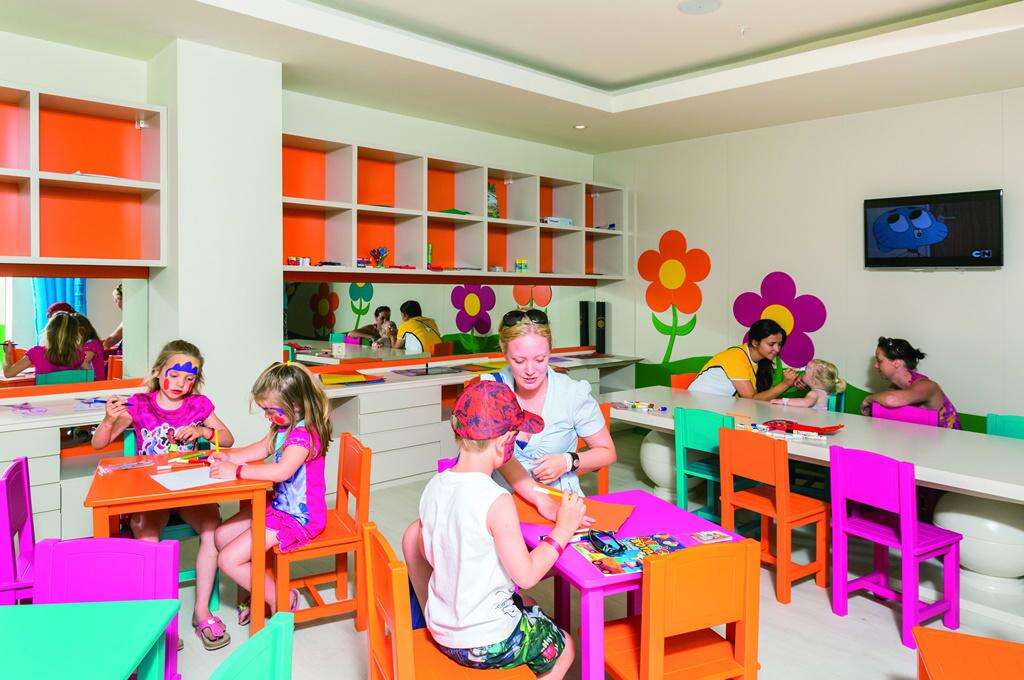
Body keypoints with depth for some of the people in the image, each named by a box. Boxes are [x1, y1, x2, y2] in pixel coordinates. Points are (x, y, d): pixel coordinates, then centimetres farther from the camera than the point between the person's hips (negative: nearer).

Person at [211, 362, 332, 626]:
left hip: (298, 518, -10)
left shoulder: (304, 433, -27)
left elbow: (282, 471, -40)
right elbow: (260, 449, 17)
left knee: (229, 560, -9)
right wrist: (228, 457, 0)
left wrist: (237, 471, -31)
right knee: (222, 536, 14)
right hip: (279, 506, 10)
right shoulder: (284, 428, 6)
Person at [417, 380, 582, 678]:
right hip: (487, 645, -7)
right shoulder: (497, 501, -29)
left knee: (530, 608, 31)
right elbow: (526, 575, -22)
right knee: (564, 648, 21)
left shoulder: (434, 487, -8)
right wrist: (563, 529, -11)